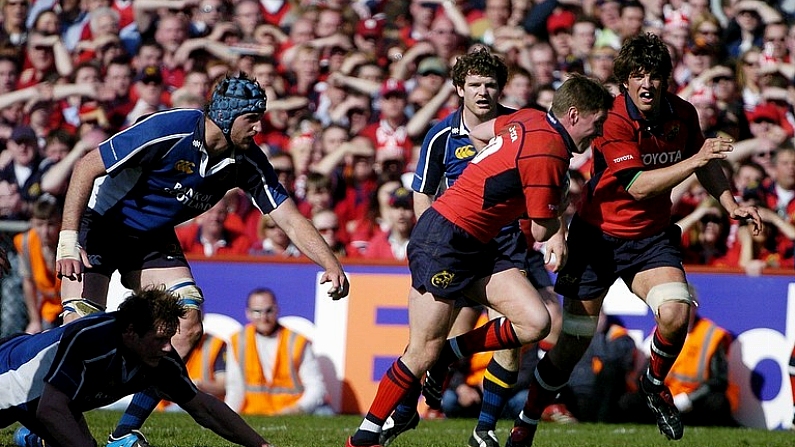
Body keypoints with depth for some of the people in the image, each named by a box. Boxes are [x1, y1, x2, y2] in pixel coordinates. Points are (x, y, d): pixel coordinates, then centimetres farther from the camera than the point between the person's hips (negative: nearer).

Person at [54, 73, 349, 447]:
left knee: (188, 325, -12)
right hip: (100, 228, -6)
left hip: (154, 241, 6)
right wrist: (68, 240, -29)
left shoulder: (246, 161, -11)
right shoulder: (168, 130, -28)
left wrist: (331, 265, -19)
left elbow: (288, 217, -5)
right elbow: (87, 167, -24)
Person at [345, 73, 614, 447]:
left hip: (477, 246, 9)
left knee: (535, 322, -6)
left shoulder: (531, 119, 7)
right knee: (424, 352, -8)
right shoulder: (548, 153, -19)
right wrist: (562, 211, 11)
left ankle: (448, 354, 8)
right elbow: (542, 231, -12)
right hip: (443, 240, -9)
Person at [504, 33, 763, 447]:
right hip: (598, 237, -4)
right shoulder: (614, 122, -21)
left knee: (676, 314, -22)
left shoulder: (682, 113, -3)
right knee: (573, 342, -2)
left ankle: (655, 383, 9)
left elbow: (705, 163, 16)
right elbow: (638, 185, -28)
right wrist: (695, 160, -32)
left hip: (651, 237, 4)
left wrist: (730, 204, 5)